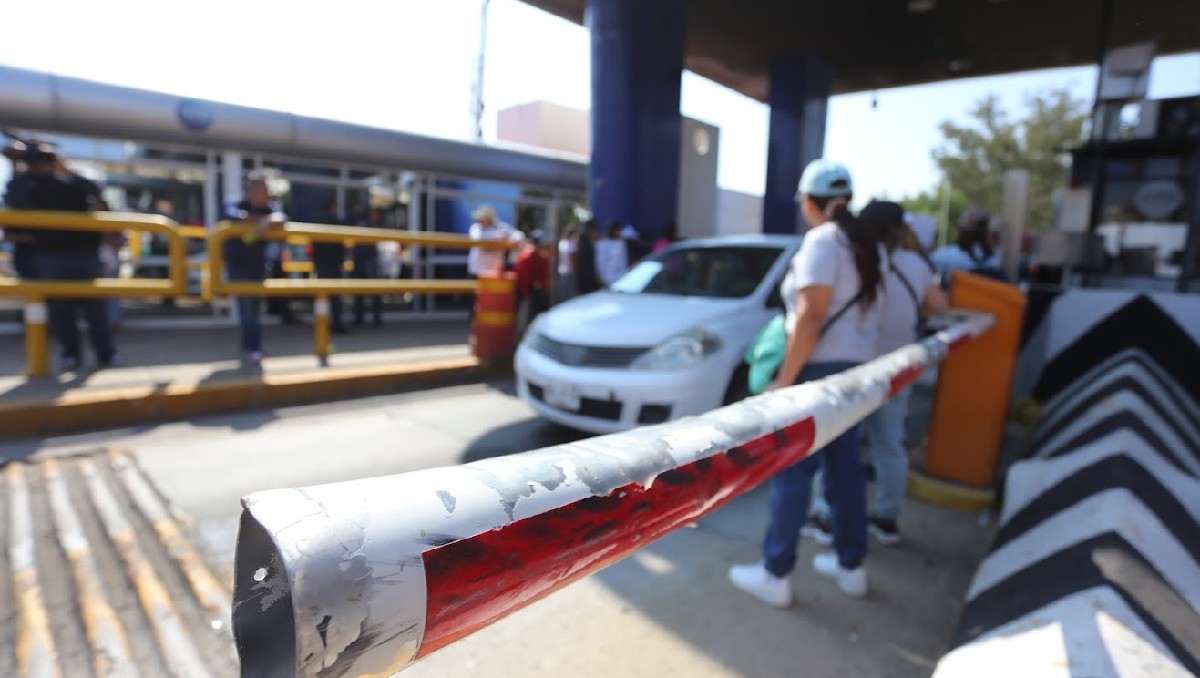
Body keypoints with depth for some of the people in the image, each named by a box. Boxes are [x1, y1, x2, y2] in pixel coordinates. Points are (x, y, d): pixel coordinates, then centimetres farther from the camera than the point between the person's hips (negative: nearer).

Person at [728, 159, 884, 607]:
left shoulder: (822, 240, -14)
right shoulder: (866, 242, 12)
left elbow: (812, 317, -22)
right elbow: (855, 308, 12)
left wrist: (784, 379, -20)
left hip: (822, 367, -9)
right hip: (857, 365, 9)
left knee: (792, 471, -1)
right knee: (845, 465, 16)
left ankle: (774, 575, 8)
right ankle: (851, 565, 28)